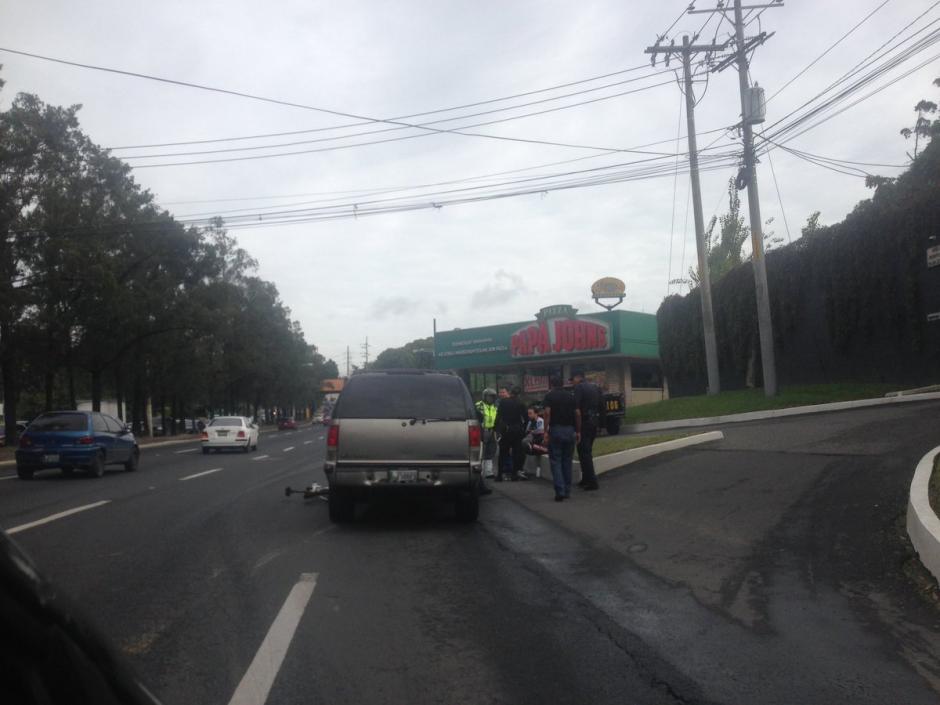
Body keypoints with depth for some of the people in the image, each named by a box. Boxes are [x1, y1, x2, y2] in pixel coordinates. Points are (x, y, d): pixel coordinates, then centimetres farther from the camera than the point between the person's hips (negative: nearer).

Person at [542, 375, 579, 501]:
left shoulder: (549, 396, 1)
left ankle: (560, 491, -12)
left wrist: (546, 431, -12)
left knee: (555, 461, 0)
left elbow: (547, 413, -12)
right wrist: (578, 431, 9)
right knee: (567, 461, 12)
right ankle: (567, 491, 13)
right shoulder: (571, 396, 11)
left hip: (555, 430, -3)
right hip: (570, 430, 3)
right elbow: (577, 414, 4)